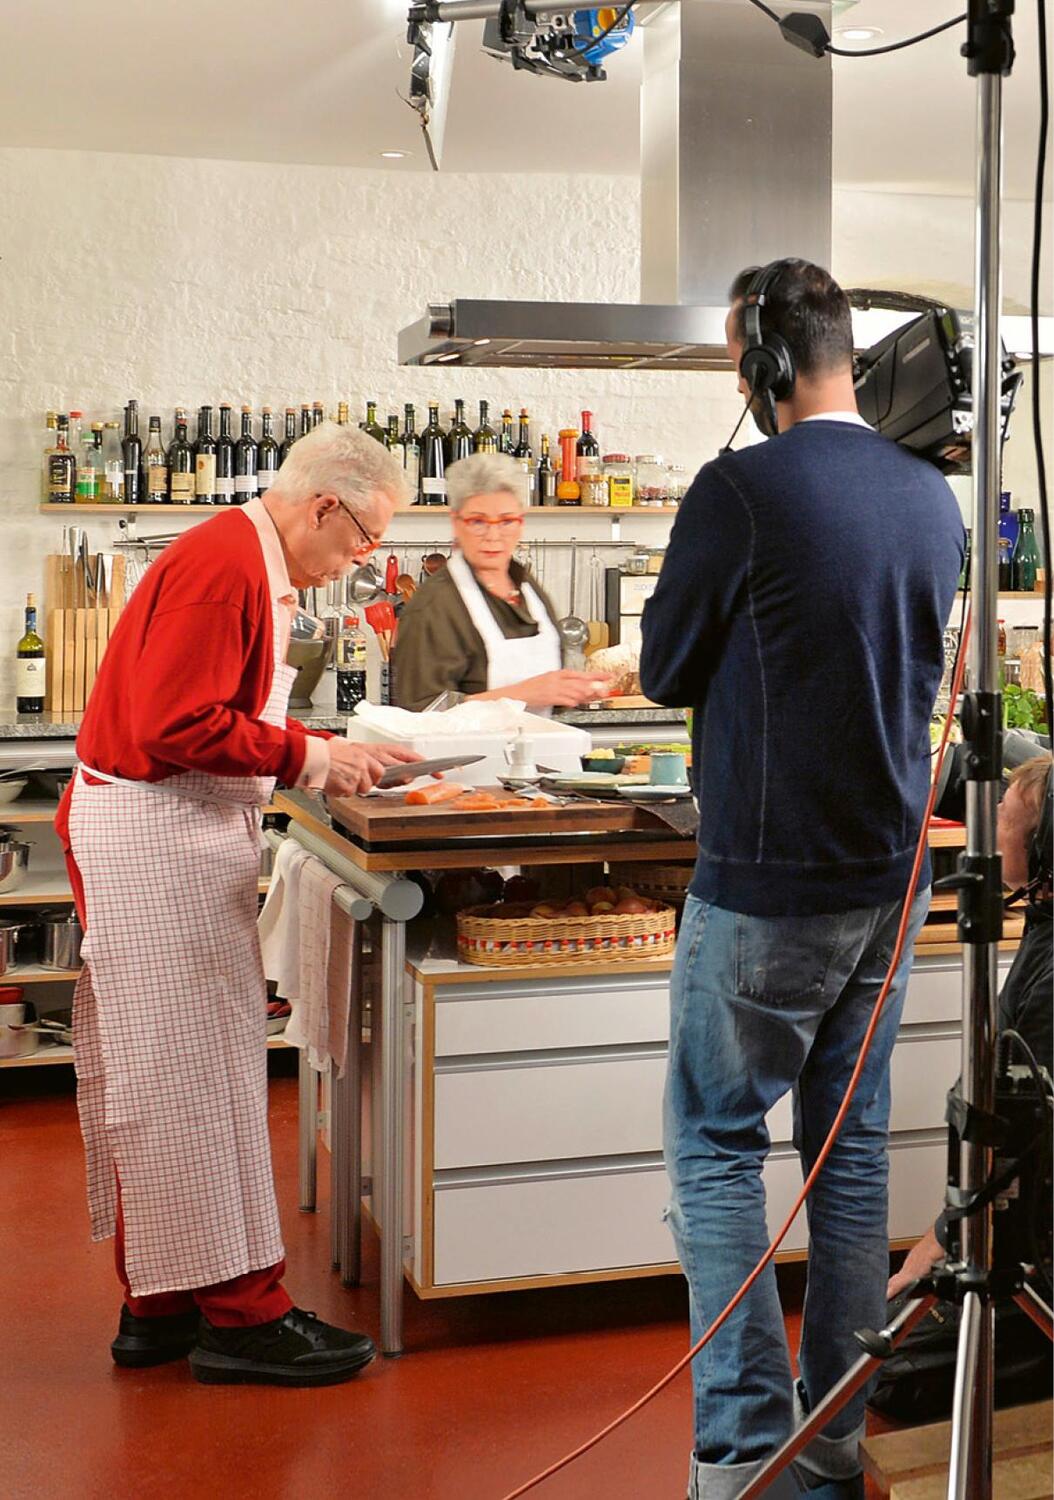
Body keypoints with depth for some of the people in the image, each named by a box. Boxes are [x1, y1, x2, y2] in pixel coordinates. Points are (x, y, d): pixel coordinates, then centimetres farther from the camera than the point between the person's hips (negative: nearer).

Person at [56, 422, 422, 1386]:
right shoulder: (223, 566, -17)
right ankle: (239, 1313, 5)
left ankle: (161, 1305, 22)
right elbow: (175, 728, -23)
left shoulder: (254, 566, 16)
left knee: (153, 1078, 13)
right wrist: (309, 758, -16)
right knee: (190, 1072, -4)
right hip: (153, 840, -11)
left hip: (172, 836, 11)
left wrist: (333, 751, 9)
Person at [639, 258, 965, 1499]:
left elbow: (664, 672, -6)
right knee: (852, 1149, 14)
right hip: (891, 877, 7)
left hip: (767, 884, -6)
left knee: (716, 1145, 6)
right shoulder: (932, 498, 5)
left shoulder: (740, 491, -16)